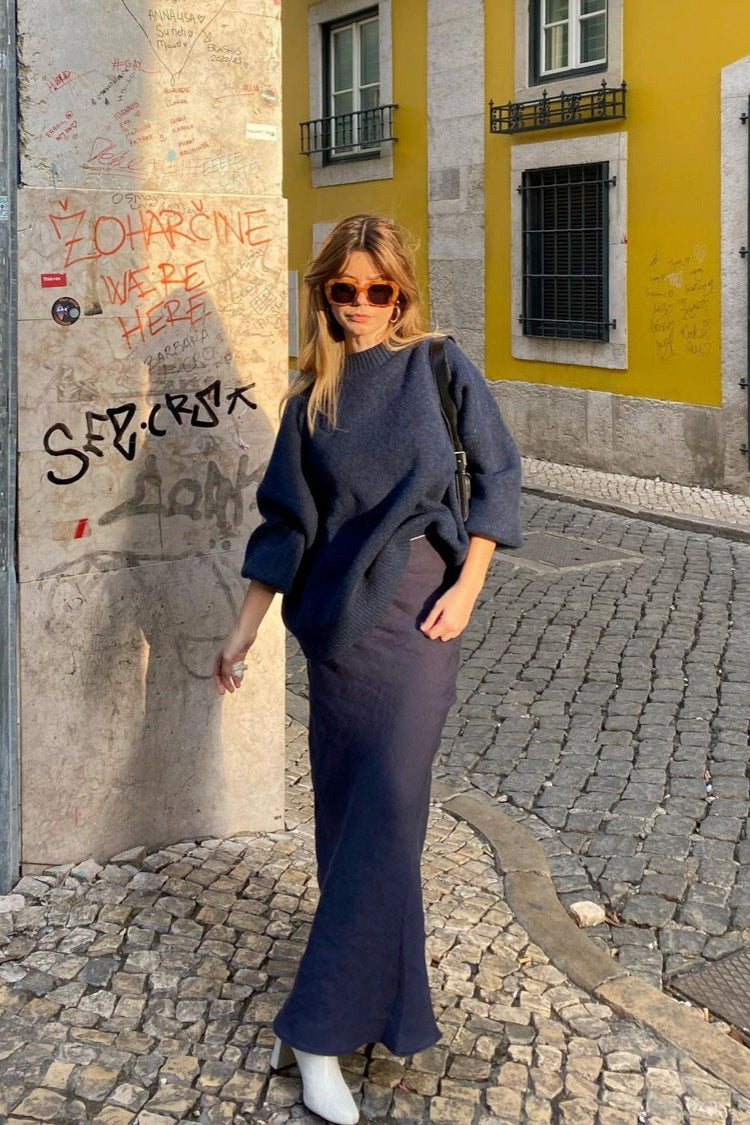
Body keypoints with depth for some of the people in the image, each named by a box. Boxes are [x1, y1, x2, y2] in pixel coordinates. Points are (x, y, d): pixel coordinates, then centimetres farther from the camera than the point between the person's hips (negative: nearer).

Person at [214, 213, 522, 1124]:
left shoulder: (440, 367, 2)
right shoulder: (313, 396, 8)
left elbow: (496, 474, 4)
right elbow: (287, 523, 10)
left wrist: (467, 588, -5)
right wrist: (244, 629, 8)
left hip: (416, 608, -3)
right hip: (335, 611, 3)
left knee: (385, 805, -7)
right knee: (342, 801, 5)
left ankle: (322, 1030, 1)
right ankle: (372, 993, 21)